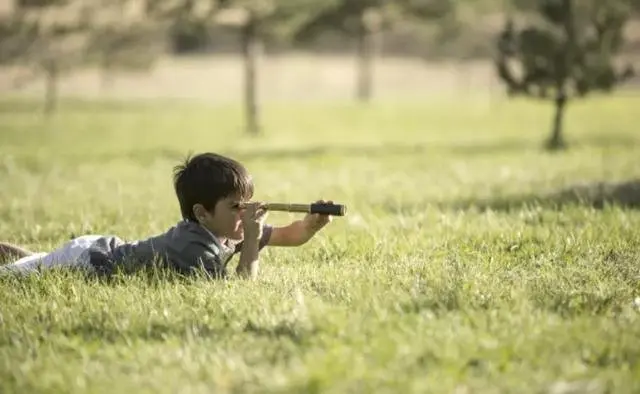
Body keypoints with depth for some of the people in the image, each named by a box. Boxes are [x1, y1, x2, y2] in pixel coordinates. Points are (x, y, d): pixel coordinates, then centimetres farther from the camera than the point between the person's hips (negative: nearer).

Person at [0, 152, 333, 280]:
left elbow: (288, 236, -3)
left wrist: (313, 223, -21)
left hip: (103, 249, 9)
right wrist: (251, 242, -38)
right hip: (87, 261, -9)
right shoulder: (195, 249, -34)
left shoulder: (228, 230, -8)